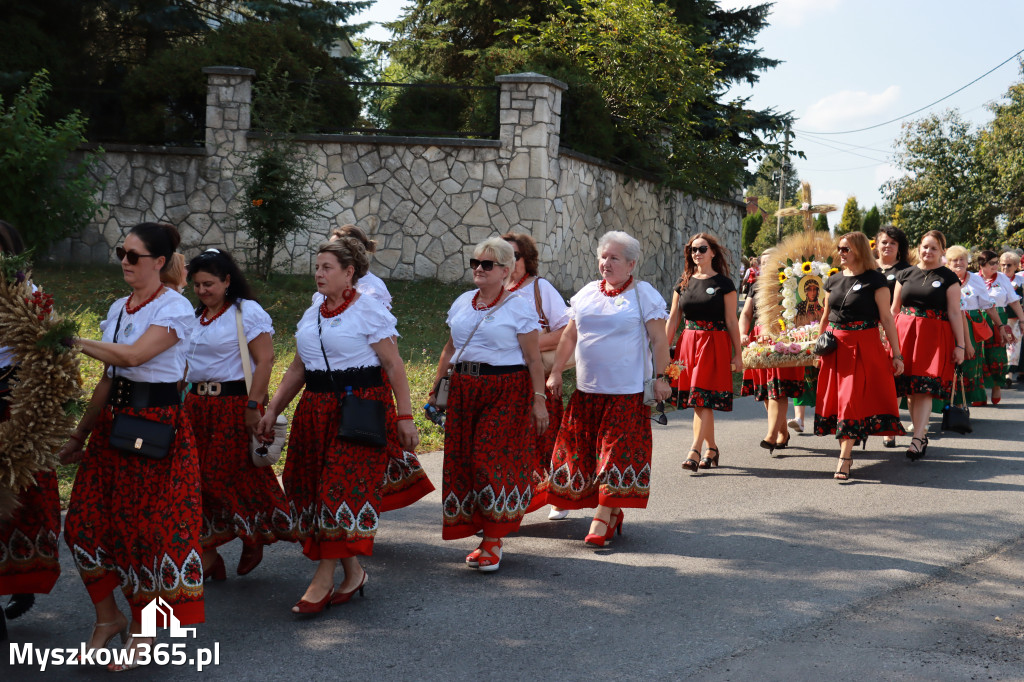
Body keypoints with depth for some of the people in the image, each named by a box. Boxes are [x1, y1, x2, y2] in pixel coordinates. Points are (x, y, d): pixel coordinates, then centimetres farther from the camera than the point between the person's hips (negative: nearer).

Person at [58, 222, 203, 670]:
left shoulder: (175, 308, -9)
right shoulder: (118, 308, 12)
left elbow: (133, 355, -23)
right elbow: (109, 379, 16)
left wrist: (74, 342, -16)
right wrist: (80, 436, 17)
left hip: (157, 424, -7)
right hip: (114, 420, 7)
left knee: (145, 527, -1)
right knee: (86, 522, 3)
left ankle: (141, 632, 14)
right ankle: (107, 617, 20)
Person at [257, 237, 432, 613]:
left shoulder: (369, 311, -6)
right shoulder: (312, 315, 14)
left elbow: (394, 366, -9)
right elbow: (298, 369, 19)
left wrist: (404, 417, -14)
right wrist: (272, 410, 12)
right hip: (317, 410, 7)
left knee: (344, 486, -10)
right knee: (314, 485, 5)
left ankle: (324, 578, -7)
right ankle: (352, 573, 16)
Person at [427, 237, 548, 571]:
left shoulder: (519, 307, -3)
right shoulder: (462, 303, 14)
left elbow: (533, 359, -6)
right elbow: (450, 349, 20)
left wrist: (539, 400, -11)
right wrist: (435, 389, 17)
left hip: (506, 393, -6)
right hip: (464, 390, 6)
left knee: (493, 460, -11)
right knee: (462, 461, 2)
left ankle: (493, 543, -3)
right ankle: (484, 537, 13)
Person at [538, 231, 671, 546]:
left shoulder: (644, 295, -1)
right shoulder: (587, 293, 13)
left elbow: (659, 339, -4)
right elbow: (570, 335, 16)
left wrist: (661, 377, -10)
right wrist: (556, 372, 12)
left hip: (627, 390, -5)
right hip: (587, 389, 5)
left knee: (617, 451, -7)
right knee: (582, 449, 5)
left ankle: (601, 520, -8)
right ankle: (612, 512, 17)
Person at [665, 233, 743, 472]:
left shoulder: (723, 283, -1)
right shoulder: (683, 283, 11)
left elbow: (732, 321, -2)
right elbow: (673, 320, 12)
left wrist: (738, 354, -3)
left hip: (714, 345, -5)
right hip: (688, 343, 5)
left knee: (703, 399, -12)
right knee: (698, 403, 7)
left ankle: (694, 452, -15)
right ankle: (712, 448, 20)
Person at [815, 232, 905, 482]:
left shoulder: (875, 280, -6)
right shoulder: (834, 280, 10)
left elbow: (887, 318, -7)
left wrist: (896, 354, -9)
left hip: (864, 347, -5)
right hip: (835, 346, 6)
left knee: (852, 399, -9)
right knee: (834, 398, 6)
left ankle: (844, 461, -9)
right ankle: (845, 449, 22)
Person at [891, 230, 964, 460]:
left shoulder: (948, 278, 3)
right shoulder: (905, 274, 12)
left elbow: (955, 313, 0)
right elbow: (894, 309, 15)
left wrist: (960, 345, -4)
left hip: (934, 336, -4)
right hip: (905, 333, 4)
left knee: (925, 388, -11)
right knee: (910, 389, 3)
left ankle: (917, 441, -16)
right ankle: (922, 435, 14)